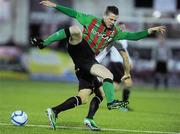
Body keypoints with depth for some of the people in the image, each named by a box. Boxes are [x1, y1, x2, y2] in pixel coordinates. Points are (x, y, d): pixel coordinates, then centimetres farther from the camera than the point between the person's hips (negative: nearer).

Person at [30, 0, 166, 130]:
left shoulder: (115, 32, 13)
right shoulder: (91, 20, 5)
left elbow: (133, 36, 8)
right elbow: (74, 13, 5)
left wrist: (150, 31, -3)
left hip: (88, 59, 4)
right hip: (77, 49, -4)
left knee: (108, 75, -11)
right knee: (76, 30, -32)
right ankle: (44, 43, -33)